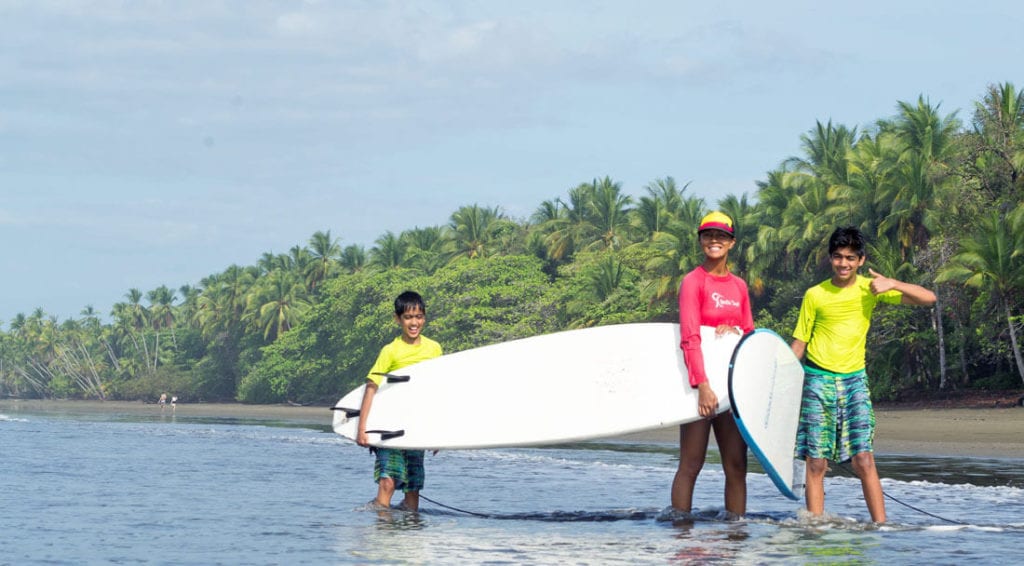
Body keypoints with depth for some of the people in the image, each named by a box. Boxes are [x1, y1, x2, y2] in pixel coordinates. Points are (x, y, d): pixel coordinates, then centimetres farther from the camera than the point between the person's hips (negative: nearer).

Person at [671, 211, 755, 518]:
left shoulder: (739, 286, 13)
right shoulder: (693, 281, -6)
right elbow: (689, 337, -15)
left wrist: (735, 333, -6)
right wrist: (703, 385, -24)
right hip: (700, 382, -6)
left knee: (736, 464, 5)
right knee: (690, 464, -6)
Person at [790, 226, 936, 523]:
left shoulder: (870, 288, 2)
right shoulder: (815, 295, 1)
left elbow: (928, 298, -2)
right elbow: (798, 343, 6)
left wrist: (894, 285, -17)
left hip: (854, 380, 0)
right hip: (817, 380, 0)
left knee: (864, 459, -10)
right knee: (816, 463, -2)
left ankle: (881, 525, -8)